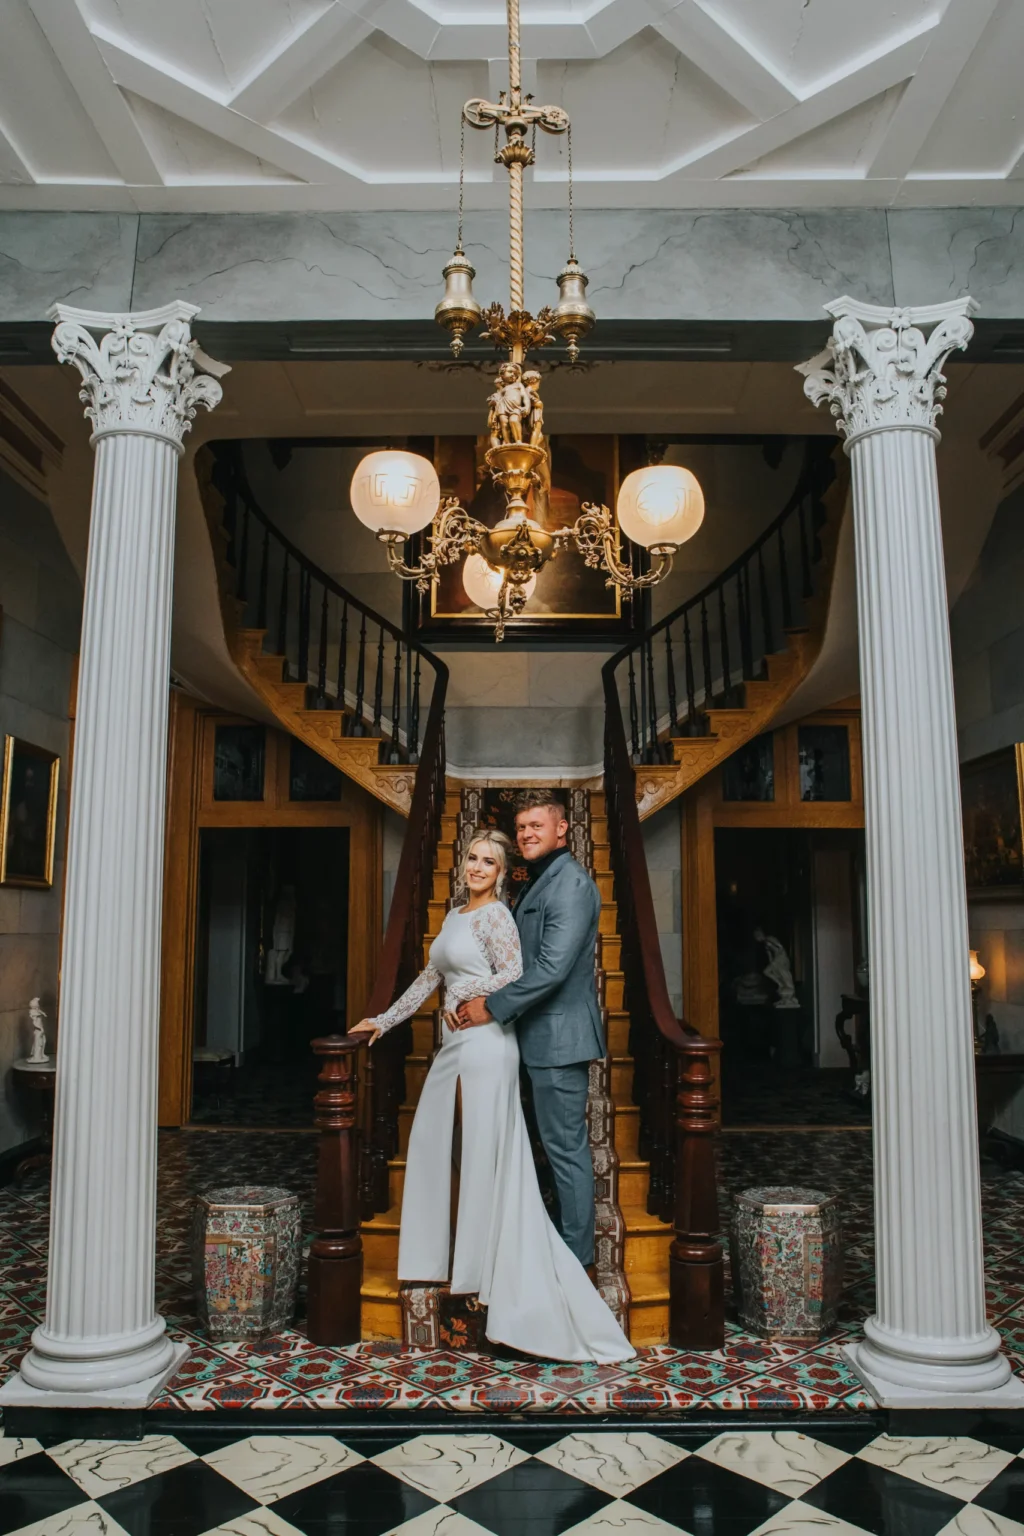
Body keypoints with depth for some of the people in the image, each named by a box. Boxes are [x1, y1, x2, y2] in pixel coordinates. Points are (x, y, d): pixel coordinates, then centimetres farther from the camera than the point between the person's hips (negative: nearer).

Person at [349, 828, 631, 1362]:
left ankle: (492, 1269, 7)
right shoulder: (454, 914, 15)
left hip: (485, 1043, -9)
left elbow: (513, 975, -19)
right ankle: (436, 1254, 29)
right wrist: (385, 1019, 19)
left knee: (488, 1156, -3)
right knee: (430, 1143, 15)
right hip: (453, 1044, 9)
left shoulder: (495, 915, -9)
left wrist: (459, 996, -9)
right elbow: (429, 978, 20)